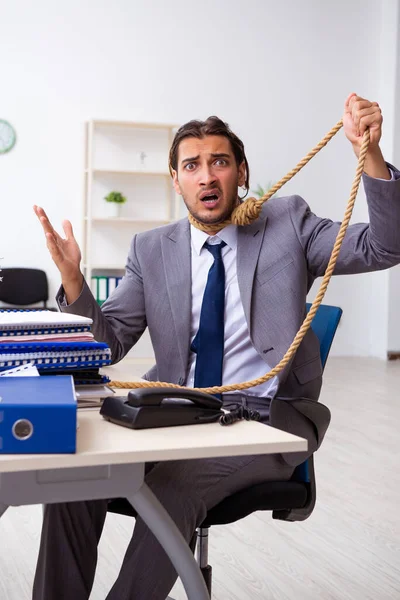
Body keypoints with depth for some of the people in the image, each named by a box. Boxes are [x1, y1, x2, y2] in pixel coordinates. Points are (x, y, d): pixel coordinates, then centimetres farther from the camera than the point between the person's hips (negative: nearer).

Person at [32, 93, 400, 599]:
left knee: (172, 485, -30)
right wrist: (72, 279, -11)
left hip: (267, 415, -3)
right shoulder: (152, 250, 9)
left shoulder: (287, 224, 4)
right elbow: (108, 344, 7)